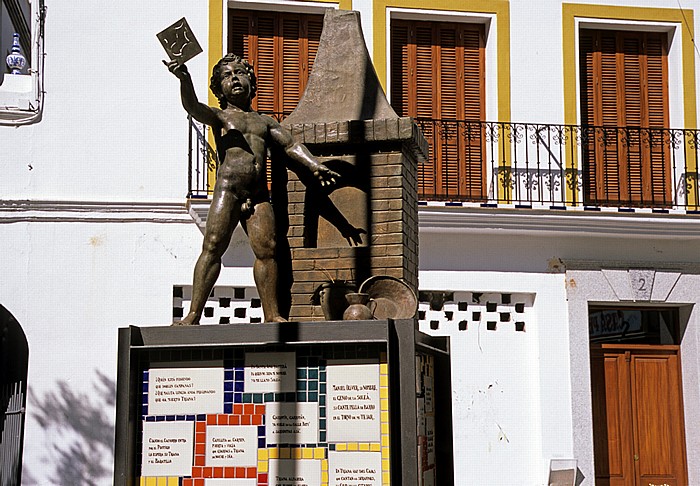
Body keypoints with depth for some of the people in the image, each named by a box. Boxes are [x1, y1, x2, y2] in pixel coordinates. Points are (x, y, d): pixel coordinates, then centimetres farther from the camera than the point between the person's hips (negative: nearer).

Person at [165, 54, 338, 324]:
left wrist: (315, 166, -2)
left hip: (259, 194, 3)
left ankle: (272, 315, 0)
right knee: (213, 248, -11)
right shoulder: (220, 117, 16)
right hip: (227, 188, -3)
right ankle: (194, 315, -12)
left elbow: (290, 145, 15)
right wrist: (184, 79, -24)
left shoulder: (265, 122, 27)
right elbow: (193, 107, -4)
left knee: (266, 249, -5)